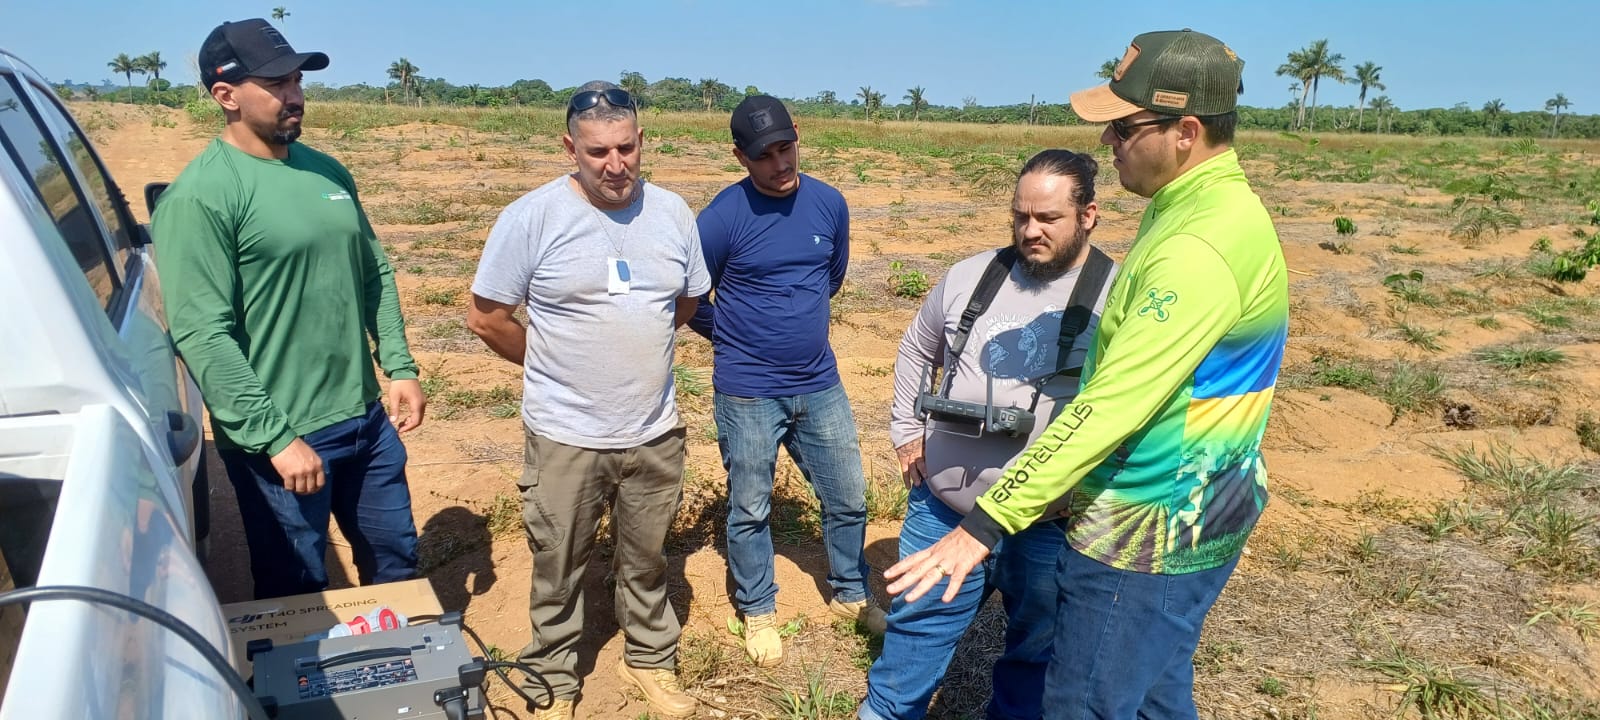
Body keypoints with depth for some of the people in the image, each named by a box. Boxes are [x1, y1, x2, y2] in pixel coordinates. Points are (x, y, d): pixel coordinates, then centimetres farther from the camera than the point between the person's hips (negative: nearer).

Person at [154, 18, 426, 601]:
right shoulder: (199, 196, -15)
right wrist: (275, 437, -20)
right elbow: (202, 337, -19)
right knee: (298, 596, 11)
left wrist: (400, 368, 6)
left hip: (366, 419, 7)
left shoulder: (327, 172, 7)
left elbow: (375, 275, 14)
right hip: (281, 436, -6)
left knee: (396, 562, 21)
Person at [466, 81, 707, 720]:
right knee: (558, 568, 13)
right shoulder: (531, 217, -13)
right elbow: (486, 317, -7)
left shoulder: (672, 213, 0)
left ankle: (650, 658, 42)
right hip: (566, 436, -3)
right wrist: (556, 367, 2)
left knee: (647, 560, 21)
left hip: (656, 433, 3)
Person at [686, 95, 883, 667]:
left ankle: (851, 595, 38)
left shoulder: (829, 203, -2)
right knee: (750, 510, 11)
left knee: (848, 498, 14)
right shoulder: (723, 217, -15)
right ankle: (758, 612, 33)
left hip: (820, 384, 4)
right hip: (747, 392, -4)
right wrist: (734, 339, 5)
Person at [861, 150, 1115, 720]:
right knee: (919, 621, 19)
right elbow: (916, 350, 16)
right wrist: (907, 432, 12)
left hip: (1050, 525, -3)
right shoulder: (971, 276, 1)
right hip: (942, 506, 4)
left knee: (1036, 649, 17)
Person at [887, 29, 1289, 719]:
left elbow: (1108, 408, -30)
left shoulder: (1200, 250, -26)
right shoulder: (1210, 207, 7)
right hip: (1184, 522, 10)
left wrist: (985, 523, -28)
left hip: (1144, 536, -10)